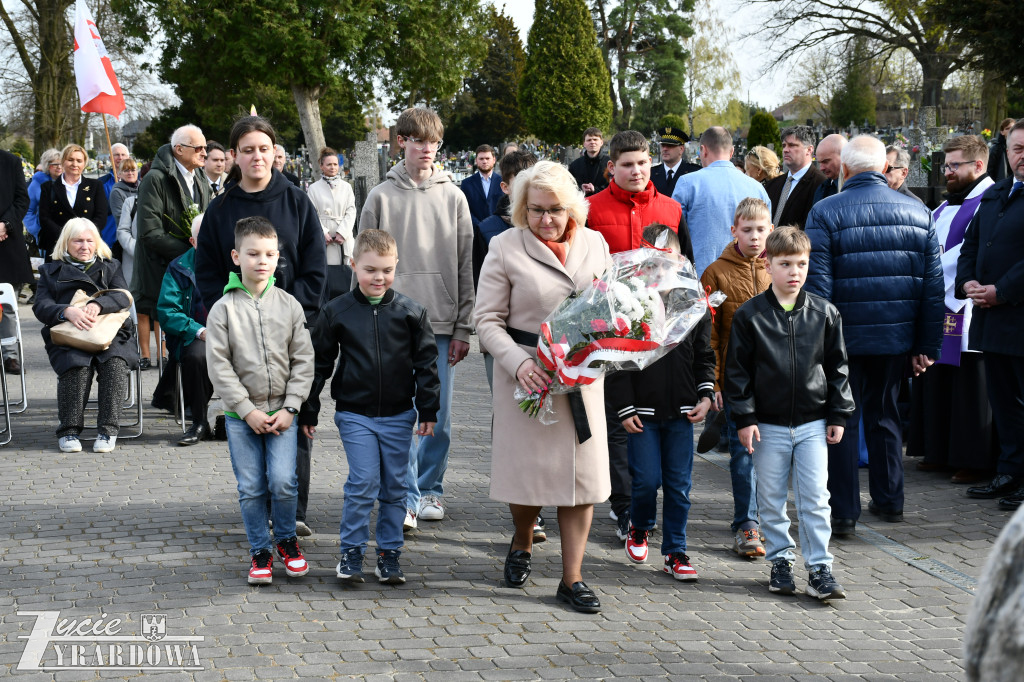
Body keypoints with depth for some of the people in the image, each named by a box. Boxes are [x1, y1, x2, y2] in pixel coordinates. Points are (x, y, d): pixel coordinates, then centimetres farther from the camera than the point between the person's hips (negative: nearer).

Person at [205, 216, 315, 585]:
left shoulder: (289, 305, 1)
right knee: (251, 488, 3)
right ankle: (260, 551, 18)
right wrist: (247, 410, -11)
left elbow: (303, 360, 2)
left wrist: (290, 407, -7)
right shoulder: (223, 309, -4)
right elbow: (219, 365, -6)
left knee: (283, 482, -8)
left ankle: (286, 539, 16)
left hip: (281, 412, 0)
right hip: (240, 414, 0)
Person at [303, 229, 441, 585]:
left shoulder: (410, 312, 0)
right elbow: (319, 363, 5)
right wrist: (309, 410, 5)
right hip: (354, 413, -2)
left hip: (398, 415, 2)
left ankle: (389, 552, 19)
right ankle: (351, 551, 5)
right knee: (363, 482, -8)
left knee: (395, 487, 7)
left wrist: (428, 410, 1)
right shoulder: (336, 312, -2)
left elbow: (426, 363, 4)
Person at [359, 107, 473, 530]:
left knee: (438, 415, 6)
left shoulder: (453, 197, 6)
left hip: (441, 324, 1)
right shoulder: (381, 198, 3)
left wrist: (463, 328, 0)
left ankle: (430, 489, 22)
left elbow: (465, 267, 6)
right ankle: (405, 497, 4)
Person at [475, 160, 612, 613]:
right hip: (526, 372, -3)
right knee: (528, 468, 3)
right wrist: (520, 363, -19)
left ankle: (572, 578, 12)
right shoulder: (506, 248, -3)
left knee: (583, 470, 1)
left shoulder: (594, 243, 8)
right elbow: (487, 320, -4)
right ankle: (522, 543, 36)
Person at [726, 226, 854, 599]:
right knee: (771, 499, 8)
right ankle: (780, 561, 23)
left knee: (815, 498, -1)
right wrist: (745, 418, -6)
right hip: (768, 424, 0)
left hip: (813, 423, 1)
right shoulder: (749, 315, -4)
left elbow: (837, 366, 8)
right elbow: (738, 370, -1)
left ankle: (819, 568, 5)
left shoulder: (824, 313, 2)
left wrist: (838, 415, 5)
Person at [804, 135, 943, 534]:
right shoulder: (918, 212, 4)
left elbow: (816, 285, -11)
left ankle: (843, 512, 5)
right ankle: (889, 501, 25)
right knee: (884, 415, 18)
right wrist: (927, 346, 10)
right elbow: (933, 285, 5)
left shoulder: (826, 213, -9)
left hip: (845, 336, -4)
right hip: (897, 337, 4)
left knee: (841, 420, 4)